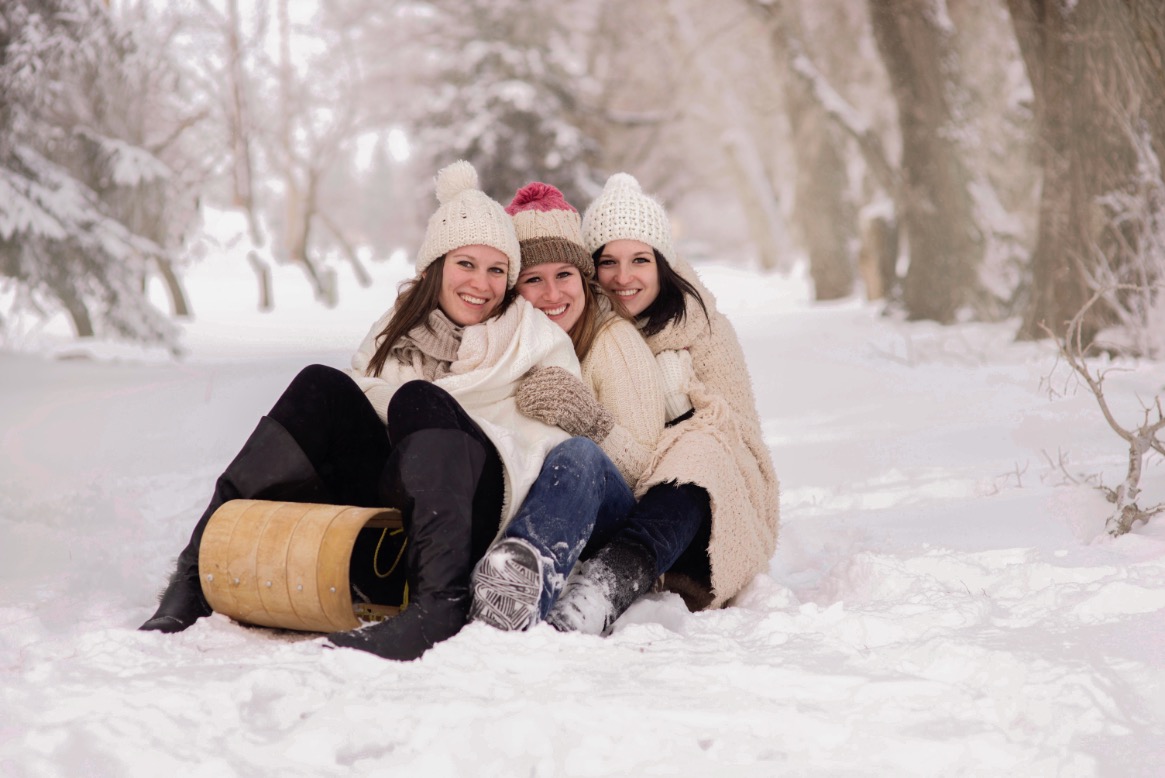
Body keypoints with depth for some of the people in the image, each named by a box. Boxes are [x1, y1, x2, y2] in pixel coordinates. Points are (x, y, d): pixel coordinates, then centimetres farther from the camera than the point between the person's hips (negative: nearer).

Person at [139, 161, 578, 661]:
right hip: (391, 505, 3)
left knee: (418, 399, -29)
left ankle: (439, 606, -48)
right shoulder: (394, 332, 23)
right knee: (324, 386, -18)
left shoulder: (534, 334, 14)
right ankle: (199, 575, -25)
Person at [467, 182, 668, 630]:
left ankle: (528, 572, -68)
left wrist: (592, 424, -22)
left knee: (578, 455, -37)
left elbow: (642, 463, -2)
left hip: (602, 520, -3)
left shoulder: (616, 340, 4)